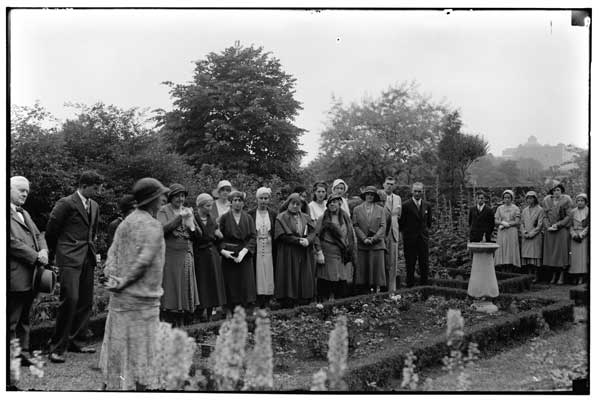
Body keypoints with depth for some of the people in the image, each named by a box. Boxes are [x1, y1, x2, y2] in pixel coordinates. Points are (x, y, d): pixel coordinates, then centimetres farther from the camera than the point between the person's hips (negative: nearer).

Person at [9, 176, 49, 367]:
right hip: (15, 277, -9)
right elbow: (12, 242, -18)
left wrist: (43, 251, 0)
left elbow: (38, 235, 20)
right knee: (11, 321, 0)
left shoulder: (24, 213, 20)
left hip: (30, 277, 9)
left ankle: (23, 354, 23)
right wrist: (36, 257, -14)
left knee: (24, 319, 16)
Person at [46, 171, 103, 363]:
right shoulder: (66, 203, -6)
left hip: (88, 258, 8)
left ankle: (70, 340, 20)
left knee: (86, 302, 7)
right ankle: (57, 346, -4)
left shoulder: (94, 206, 16)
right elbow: (50, 231, -1)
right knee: (70, 299, -16)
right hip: (70, 258, -7)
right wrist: (55, 254, 9)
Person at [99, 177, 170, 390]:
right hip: (142, 299, -8)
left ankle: (110, 385, 27)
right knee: (141, 347, 2)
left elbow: (112, 252, 7)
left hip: (120, 298, 8)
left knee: (119, 344, 17)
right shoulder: (152, 225, -16)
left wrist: (113, 278, -1)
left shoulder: (126, 221, 10)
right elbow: (144, 260, -22)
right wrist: (125, 282, -11)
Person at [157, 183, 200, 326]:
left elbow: (198, 234, 14)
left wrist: (191, 226, -6)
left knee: (186, 290, 7)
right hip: (170, 256, -5)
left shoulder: (188, 211, 15)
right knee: (171, 291, -4)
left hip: (187, 256, 5)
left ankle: (182, 326, 15)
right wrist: (179, 216, -16)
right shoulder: (164, 211, 0)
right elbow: (163, 229, -17)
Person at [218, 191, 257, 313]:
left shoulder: (248, 218, 5)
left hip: (244, 256, 1)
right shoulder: (225, 218, 2)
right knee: (230, 286, 0)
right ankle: (229, 313, 9)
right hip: (228, 255, -1)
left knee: (245, 285, -1)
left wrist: (244, 251, -15)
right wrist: (222, 250, -16)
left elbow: (253, 237, -2)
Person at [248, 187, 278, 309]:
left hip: (269, 250, 2)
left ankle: (266, 305, 10)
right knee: (257, 278, -2)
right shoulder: (250, 214, 3)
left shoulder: (273, 214, 8)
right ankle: (259, 305, 4)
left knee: (269, 278, 1)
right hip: (255, 250, -1)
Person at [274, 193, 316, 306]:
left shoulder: (306, 218, 16)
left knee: (305, 281, 2)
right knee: (290, 280, -5)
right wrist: (298, 240, -16)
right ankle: (288, 303, 1)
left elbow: (313, 232, 6)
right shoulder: (281, 218, 1)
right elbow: (283, 235, -11)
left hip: (305, 255, 4)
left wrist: (307, 240, -15)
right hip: (288, 254, -4)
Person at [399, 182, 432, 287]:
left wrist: (425, 231, 14)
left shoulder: (427, 205, 7)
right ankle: (410, 285, 12)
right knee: (410, 265, 3)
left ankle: (424, 285, 15)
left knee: (424, 264, 5)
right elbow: (401, 223, 0)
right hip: (410, 239, -3)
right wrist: (406, 233, 4)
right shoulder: (405, 205, -6)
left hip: (423, 238, 3)